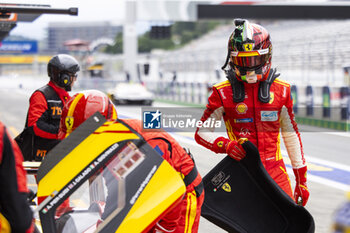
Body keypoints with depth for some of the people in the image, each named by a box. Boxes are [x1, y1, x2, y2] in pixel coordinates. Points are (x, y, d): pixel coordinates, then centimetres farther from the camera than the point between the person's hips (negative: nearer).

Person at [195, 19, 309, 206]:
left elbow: (291, 135, 14)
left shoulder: (281, 91, 7)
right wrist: (225, 145, -16)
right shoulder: (223, 93, 1)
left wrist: (301, 179, 15)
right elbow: (201, 133, 5)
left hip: (274, 170, 2)